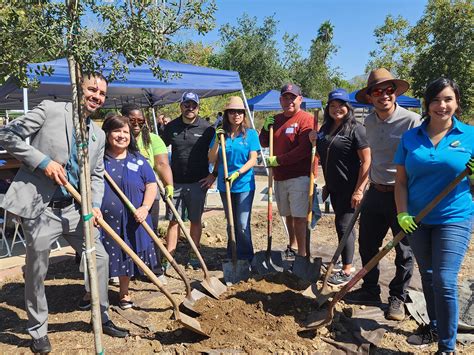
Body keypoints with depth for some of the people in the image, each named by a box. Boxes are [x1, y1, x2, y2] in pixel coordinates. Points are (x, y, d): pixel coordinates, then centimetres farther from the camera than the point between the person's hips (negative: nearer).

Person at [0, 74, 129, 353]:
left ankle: (103, 318, 29)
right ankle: (38, 332, 30)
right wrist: (43, 161, -16)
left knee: (100, 258, 9)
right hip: (39, 208, -5)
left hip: (74, 208, 6)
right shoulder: (49, 110, -6)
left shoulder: (99, 135, 10)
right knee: (36, 272, 8)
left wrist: (95, 205, -4)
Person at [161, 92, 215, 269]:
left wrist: (213, 174, -5)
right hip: (176, 182, 2)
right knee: (173, 221, 5)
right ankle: (168, 258, 12)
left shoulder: (207, 128, -3)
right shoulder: (171, 127, 4)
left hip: (198, 182, -1)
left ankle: (194, 256, 23)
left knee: (195, 220, 10)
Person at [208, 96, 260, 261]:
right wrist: (217, 141, -13)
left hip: (244, 184, -3)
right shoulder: (220, 134, 3)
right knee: (230, 223, 15)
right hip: (224, 185, 3)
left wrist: (237, 173, -21)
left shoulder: (251, 134, -3)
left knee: (242, 224, -4)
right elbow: (211, 160, 0)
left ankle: (246, 258, 13)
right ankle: (232, 258, 29)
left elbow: (252, 160, -8)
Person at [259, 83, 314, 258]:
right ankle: (292, 247, 33)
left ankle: (302, 253, 2)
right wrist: (265, 127, 0)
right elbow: (263, 143, 19)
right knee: (288, 214, 17)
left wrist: (278, 160, -17)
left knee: (299, 216, -6)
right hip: (280, 177, 7)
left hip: (299, 177, -7)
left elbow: (304, 150, -19)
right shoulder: (276, 119, 14)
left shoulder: (306, 119, -9)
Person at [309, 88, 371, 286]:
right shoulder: (325, 129, 10)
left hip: (349, 188, -7)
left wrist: (359, 190, -20)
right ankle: (347, 263, 29)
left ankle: (346, 271, 9)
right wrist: (315, 142, 2)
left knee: (343, 225, -4)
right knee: (343, 225, 15)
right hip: (334, 187, 7)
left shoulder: (355, 129, -12)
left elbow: (366, 161, -15)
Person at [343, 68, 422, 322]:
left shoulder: (412, 121, -14)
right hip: (376, 193, 6)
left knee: (404, 251, 9)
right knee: (367, 244, 13)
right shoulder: (369, 123, 7)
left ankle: (397, 298, 28)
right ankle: (370, 291, 33)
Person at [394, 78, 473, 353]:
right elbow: (401, 181, 2)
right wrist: (402, 213, -9)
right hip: (417, 220, 3)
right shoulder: (411, 137, 2)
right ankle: (435, 327, 38)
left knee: (445, 282, -8)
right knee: (427, 277, 17)